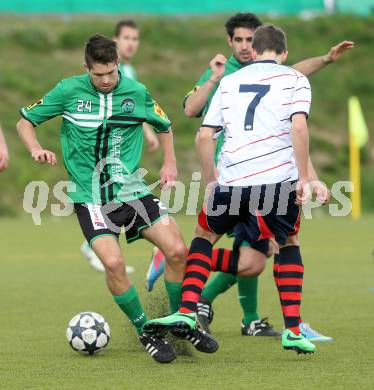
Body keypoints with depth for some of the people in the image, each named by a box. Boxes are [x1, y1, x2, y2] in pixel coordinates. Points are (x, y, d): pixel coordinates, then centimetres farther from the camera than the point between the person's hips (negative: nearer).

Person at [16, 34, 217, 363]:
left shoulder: (136, 92, 1)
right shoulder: (70, 91, -5)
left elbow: (164, 126, 21)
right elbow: (25, 120, 6)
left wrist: (170, 163, 8)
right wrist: (36, 149, -13)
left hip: (132, 189, 3)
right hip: (90, 197, -2)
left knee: (177, 250, -11)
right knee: (113, 262, -23)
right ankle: (146, 332, -3)